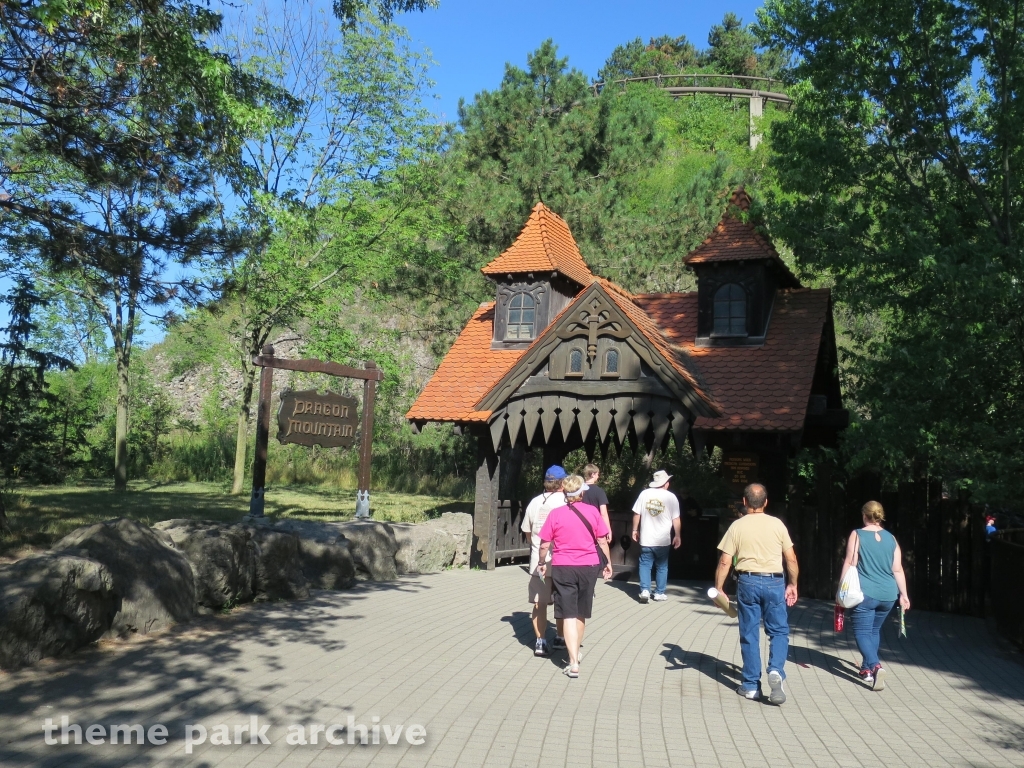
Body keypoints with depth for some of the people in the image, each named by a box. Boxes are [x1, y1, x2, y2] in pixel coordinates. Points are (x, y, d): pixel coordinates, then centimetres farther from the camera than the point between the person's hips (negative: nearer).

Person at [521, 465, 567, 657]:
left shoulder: (535, 502, 3)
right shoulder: (566, 502, -10)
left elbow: (527, 531, 11)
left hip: (538, 561, 3)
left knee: (539, 602, 8)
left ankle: (540, 641, 6)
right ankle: (560, 637, 25)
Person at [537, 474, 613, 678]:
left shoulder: (556, 514, -6)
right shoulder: (592, 511, -4)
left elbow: (544, 545, -3)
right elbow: (602, 541, 1)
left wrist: (542, 563, 13)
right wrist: (608, 563, 14)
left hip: (563, 568, -2)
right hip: (589, 566, 2)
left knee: (569, 615, -1)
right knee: (581, 614, 18)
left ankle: (574, 663, -9)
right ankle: (576, 653, 35)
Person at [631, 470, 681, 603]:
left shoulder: (644, 493, -3)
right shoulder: (671, 497, -6)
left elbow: (636, 514, 1)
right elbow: (676, 519, -4)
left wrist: (635, 530, 13)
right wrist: (677, 536, 6)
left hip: (646, 539, 1)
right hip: (663, 540, -1)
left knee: (645, 565, 9)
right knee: (662, 567, 13)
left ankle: (644, 590, -2)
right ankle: (659, 593, 16)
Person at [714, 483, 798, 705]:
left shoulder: (737, 526, 0)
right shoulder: (777, 524, 2)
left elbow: (725, 562, -2)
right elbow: (791, 559, 3)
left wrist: (718, 589, 5)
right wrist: (793, 584, 15)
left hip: (748, 581, 0)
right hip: (774, 582, 0)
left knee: (749, 635, 8)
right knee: (779, 631, 11)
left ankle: (751, 686, 13)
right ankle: (776, 671, -11)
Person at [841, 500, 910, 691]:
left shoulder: (857, 535, -5)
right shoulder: (891, 538, 6)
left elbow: (849, 564, -9)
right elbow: (898, 569, 5)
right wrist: (903, 594, 10)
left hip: (864, 594, -5)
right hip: (887, 595, 5)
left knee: (862, 632, -1)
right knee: (874, 630, 21)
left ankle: (875, 666, -22)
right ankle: (867, 668, 28)